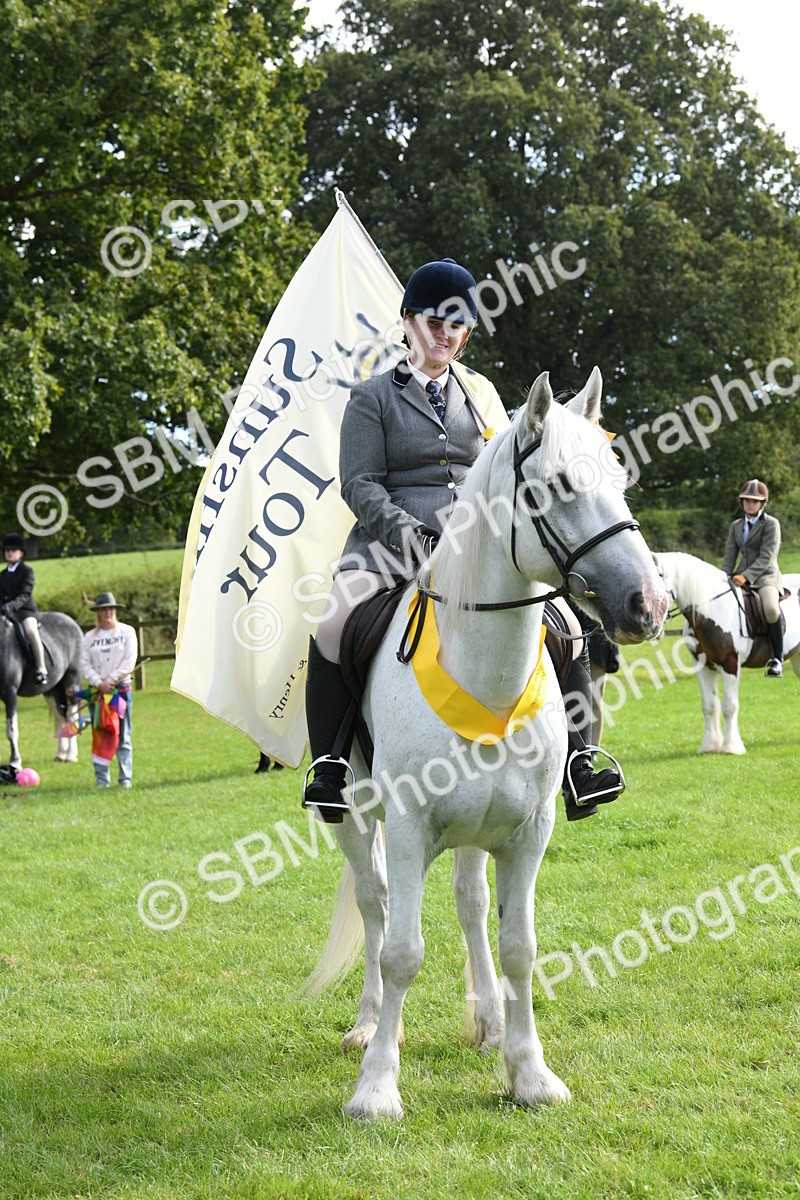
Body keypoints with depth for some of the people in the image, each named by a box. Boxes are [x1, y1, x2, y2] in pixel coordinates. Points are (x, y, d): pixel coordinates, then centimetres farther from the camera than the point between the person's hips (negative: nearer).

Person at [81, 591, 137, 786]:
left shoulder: (127, 631, 4)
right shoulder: (90, 637, 9)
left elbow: (129, 661, -4)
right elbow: (86, 664, 3)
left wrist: (111, 680, -11)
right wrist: (99, 683, -13)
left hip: (121, 688, -2)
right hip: (97, 689, 2)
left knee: (123, 736, -1)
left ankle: (126, 777, 2)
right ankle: (101, 778, 3)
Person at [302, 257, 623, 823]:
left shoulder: (481, 392, 19)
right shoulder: (374, 396, 8)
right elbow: (360, 483, -2)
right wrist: (403, 529, -19)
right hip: (393, 539, -3)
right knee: (335, 625, -31)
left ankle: (577, 762, -9)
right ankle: (329, 765, -21)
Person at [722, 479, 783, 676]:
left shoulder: (771, 524, -3)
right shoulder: (736, 526, 16)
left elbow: (766, 557, -13)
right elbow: (730, 556, 13)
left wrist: (746, 576, -25)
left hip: (766, 576, -6)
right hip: (741, 578, 7)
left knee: (771, 608, -34)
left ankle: (777, 658, -22)